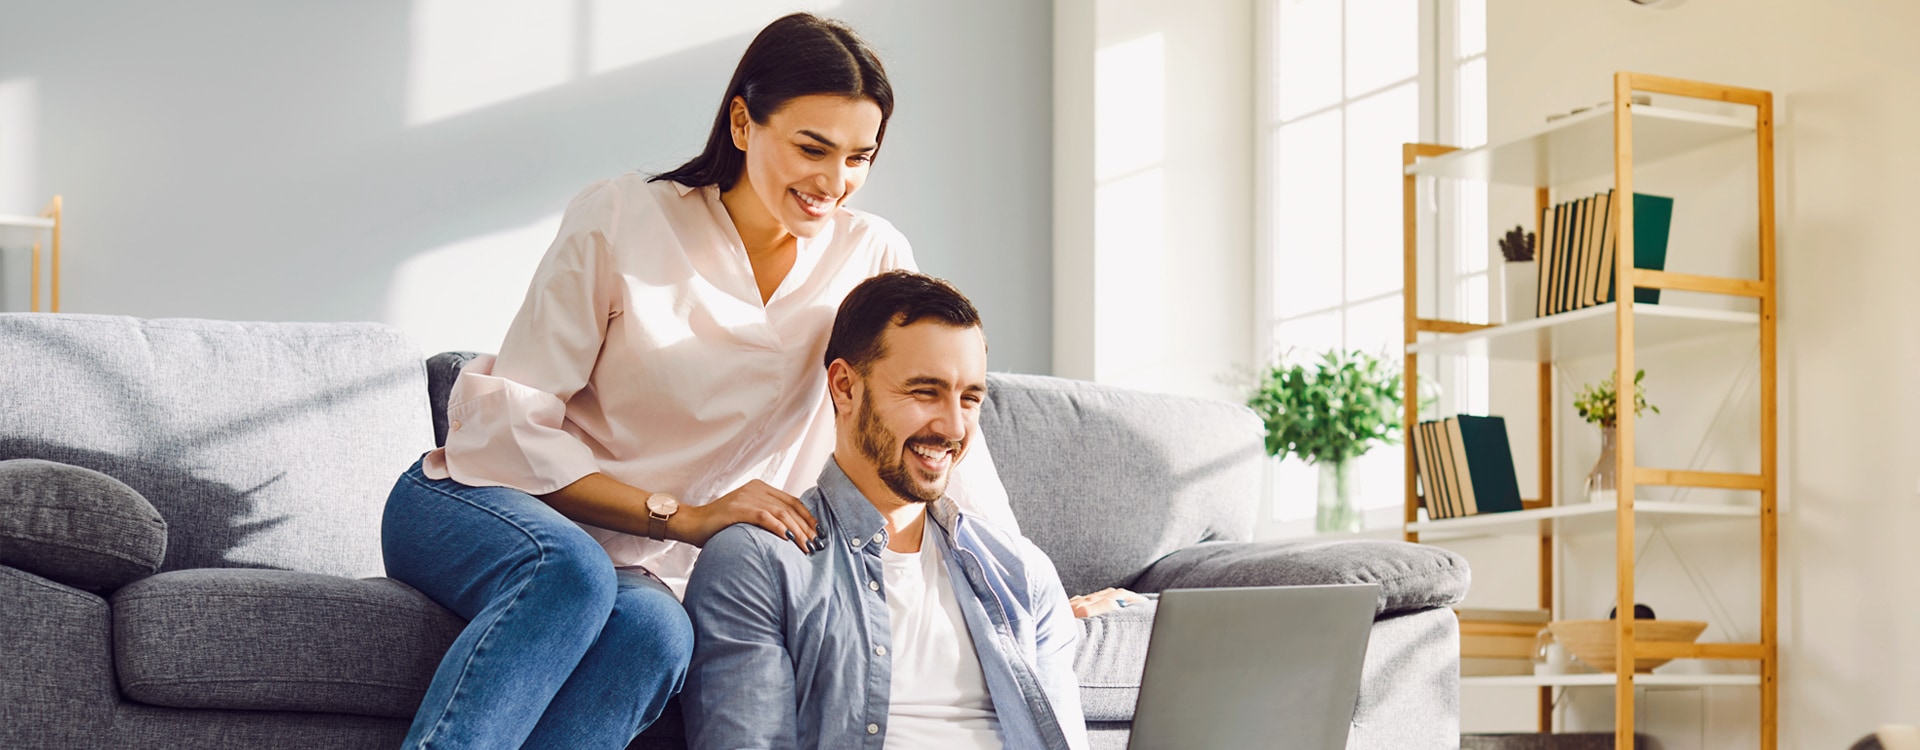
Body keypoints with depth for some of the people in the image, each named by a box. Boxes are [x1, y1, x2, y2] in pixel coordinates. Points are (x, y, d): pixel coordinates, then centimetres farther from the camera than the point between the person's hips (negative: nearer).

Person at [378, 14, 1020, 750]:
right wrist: (681, 516, -21)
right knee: (571, 570, -38)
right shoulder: (620, 219, -9)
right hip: (469, 502, -3)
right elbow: (513, 420, -12)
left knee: (656, 632, -35)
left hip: (634, 564, 3)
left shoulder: (869, 258, 1)